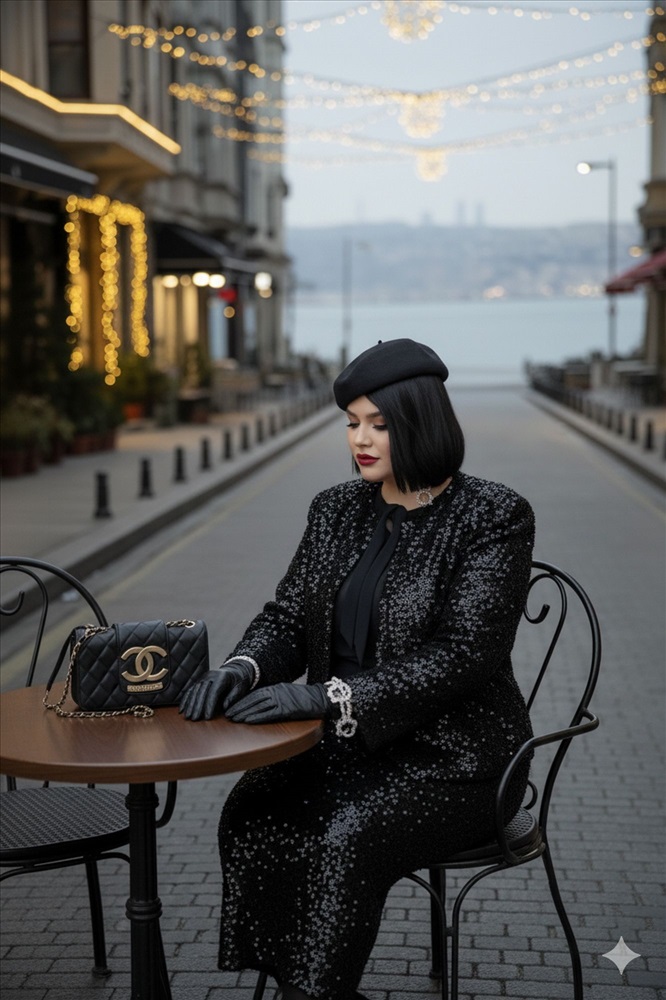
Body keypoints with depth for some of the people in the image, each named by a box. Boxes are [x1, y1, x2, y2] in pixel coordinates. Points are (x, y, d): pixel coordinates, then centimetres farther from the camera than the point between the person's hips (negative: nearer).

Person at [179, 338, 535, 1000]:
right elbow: (288, 615, 10)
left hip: (451, 756, -5)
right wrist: (242, 669, -14)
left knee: (348, 839, -31)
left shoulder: (494, 517, -10)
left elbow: (463, 655, -19)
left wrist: (328, 697, -26)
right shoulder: (336, 510, 9)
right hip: (344, 747, 5)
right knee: (250, 815, -22)